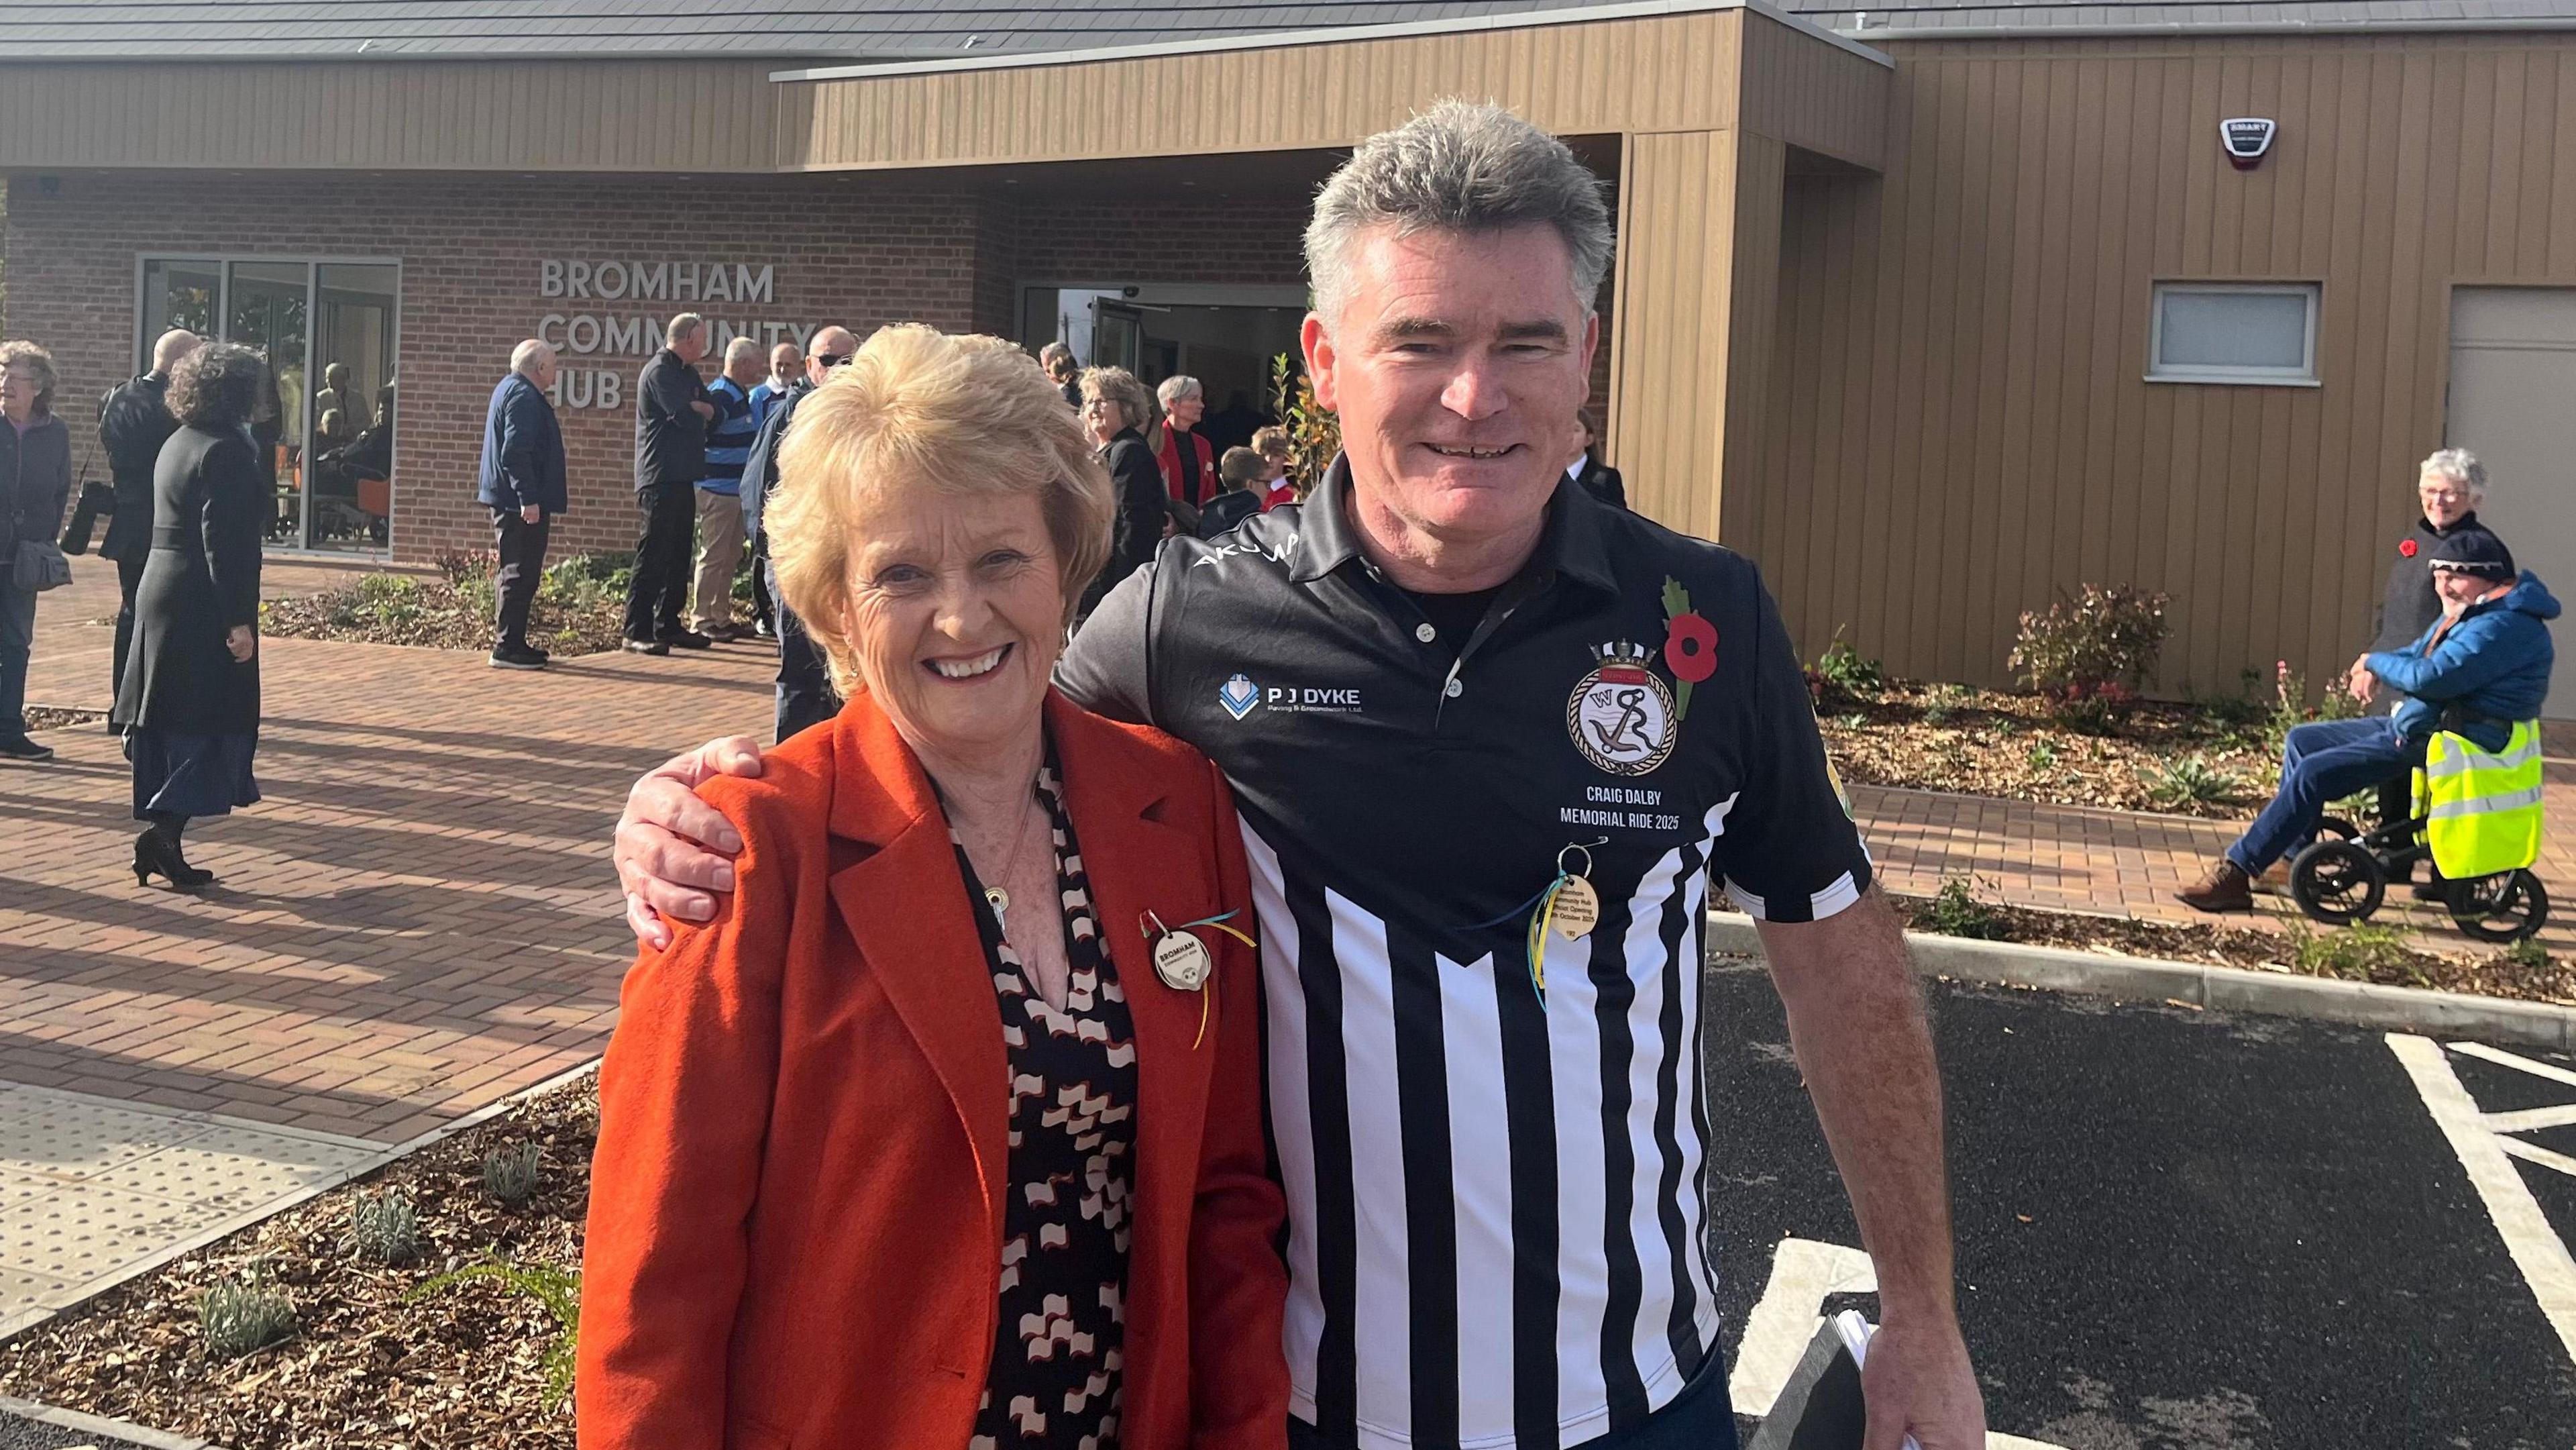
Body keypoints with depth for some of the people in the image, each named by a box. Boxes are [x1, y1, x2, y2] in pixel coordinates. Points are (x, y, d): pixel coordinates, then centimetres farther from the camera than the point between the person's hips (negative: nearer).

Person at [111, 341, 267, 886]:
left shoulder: (178, 444, 15)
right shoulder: (225, 451, -14)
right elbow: (224, 542, -20)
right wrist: (237, 620, -20)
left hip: (160, 594, 9)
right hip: (203, 606, -9)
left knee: (167, 727, 11)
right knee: (211, 727, -3)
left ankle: (161, 842, 14)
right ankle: (161, 832, -11)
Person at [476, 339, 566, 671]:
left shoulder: (508, 389, 18)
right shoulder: (523, 397, -16)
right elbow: (516, 453, -24)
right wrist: (529, 499, -25)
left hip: (507, 501, 11)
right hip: (522, 503, -11)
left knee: (513, 571, 16)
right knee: (520, 573, -8)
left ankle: (509, 643, 23)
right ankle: (508, 647, -7)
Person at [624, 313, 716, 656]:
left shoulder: (687, 373, 20)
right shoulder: (660, 372, -11)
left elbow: (710, 410, 14)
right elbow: (686, 417, -17)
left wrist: (693, 407, -5)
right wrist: (698, 410, 3)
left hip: (682, 478, 10)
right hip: (660, 478, -10)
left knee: (678, 556, 12)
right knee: (652, 556, -10)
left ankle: (668, 626, 19)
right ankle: (637, 632, -9)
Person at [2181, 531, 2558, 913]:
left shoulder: (2506, 626, -19)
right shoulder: (2467, 614, 16)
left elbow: (2430, 678, -29)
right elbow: (2416, 656, 22)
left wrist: (2376, 661, -10)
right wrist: (2379, 667, -1)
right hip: (2409, 725, 12)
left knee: (2313, 774, -21)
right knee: (2302, 740, 12)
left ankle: (2236, 873, -18)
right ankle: (2295, 861, 15)